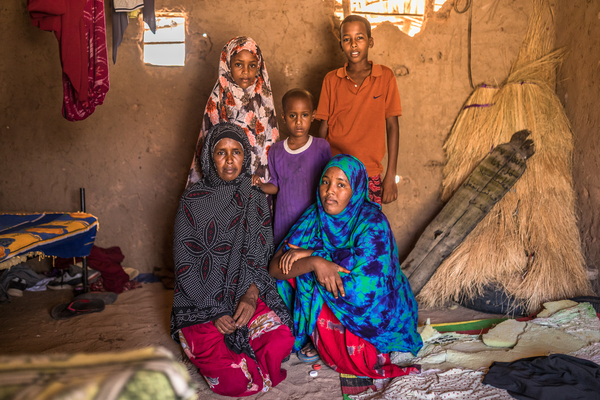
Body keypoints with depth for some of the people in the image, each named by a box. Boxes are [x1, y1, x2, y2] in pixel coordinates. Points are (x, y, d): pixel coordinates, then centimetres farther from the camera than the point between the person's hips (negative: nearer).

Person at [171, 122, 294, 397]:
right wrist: (214, 312, -14)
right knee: (230, 377, -22)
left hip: (247, 294, 3)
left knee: (280, 340, -24)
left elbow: (263, 258, 5)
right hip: (200, 301, -3)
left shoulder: (256, 200, 6)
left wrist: (251, 295, -14)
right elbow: (185, 264, -5)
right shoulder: (192, 200, -3)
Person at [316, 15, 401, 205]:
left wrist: (391, 175, -4)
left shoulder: (385, 76, -1)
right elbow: (323, 127, 5)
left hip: (370, 172, -1)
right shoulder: (331, 80, 3)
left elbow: (392, 126, -1)